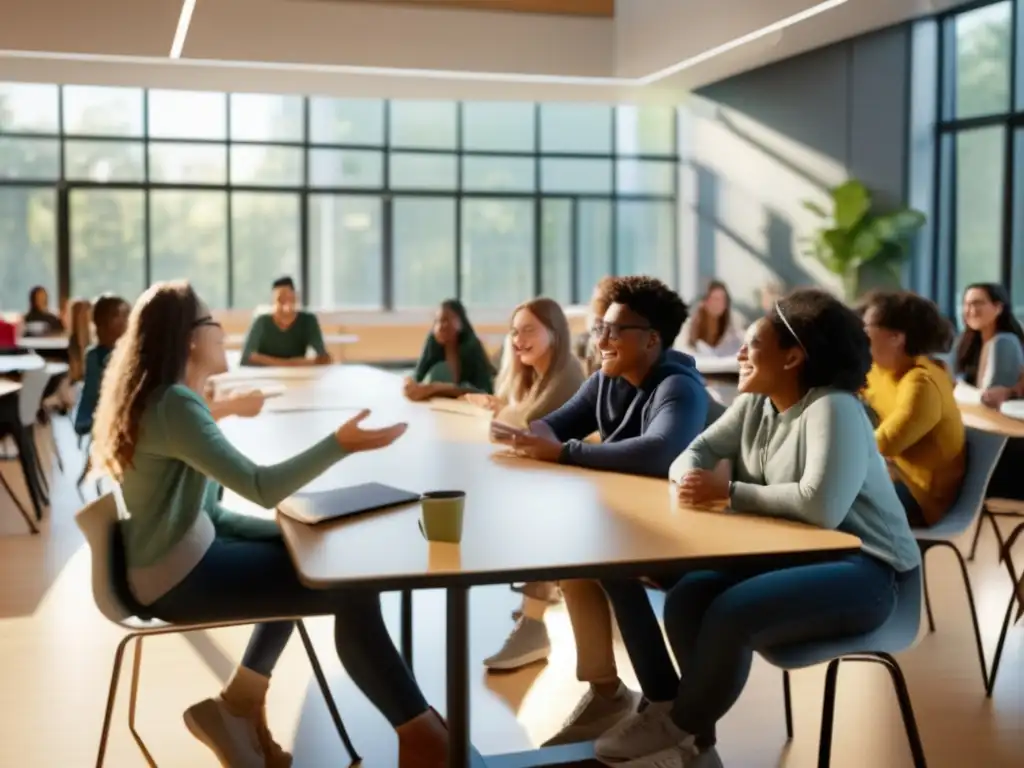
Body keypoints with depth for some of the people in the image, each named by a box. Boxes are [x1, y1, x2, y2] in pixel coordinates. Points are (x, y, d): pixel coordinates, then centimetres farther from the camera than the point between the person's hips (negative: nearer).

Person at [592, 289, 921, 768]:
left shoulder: (833, 409, -20)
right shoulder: (753, 405, 7)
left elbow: (822, 506, -33)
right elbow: (695, 452, 10)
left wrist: (728, 493, -23)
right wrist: (688, 479, -16)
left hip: (859, 569, -8)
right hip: (789, 553, 8)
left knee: (730, 614, -27)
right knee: (686, 599, -13)